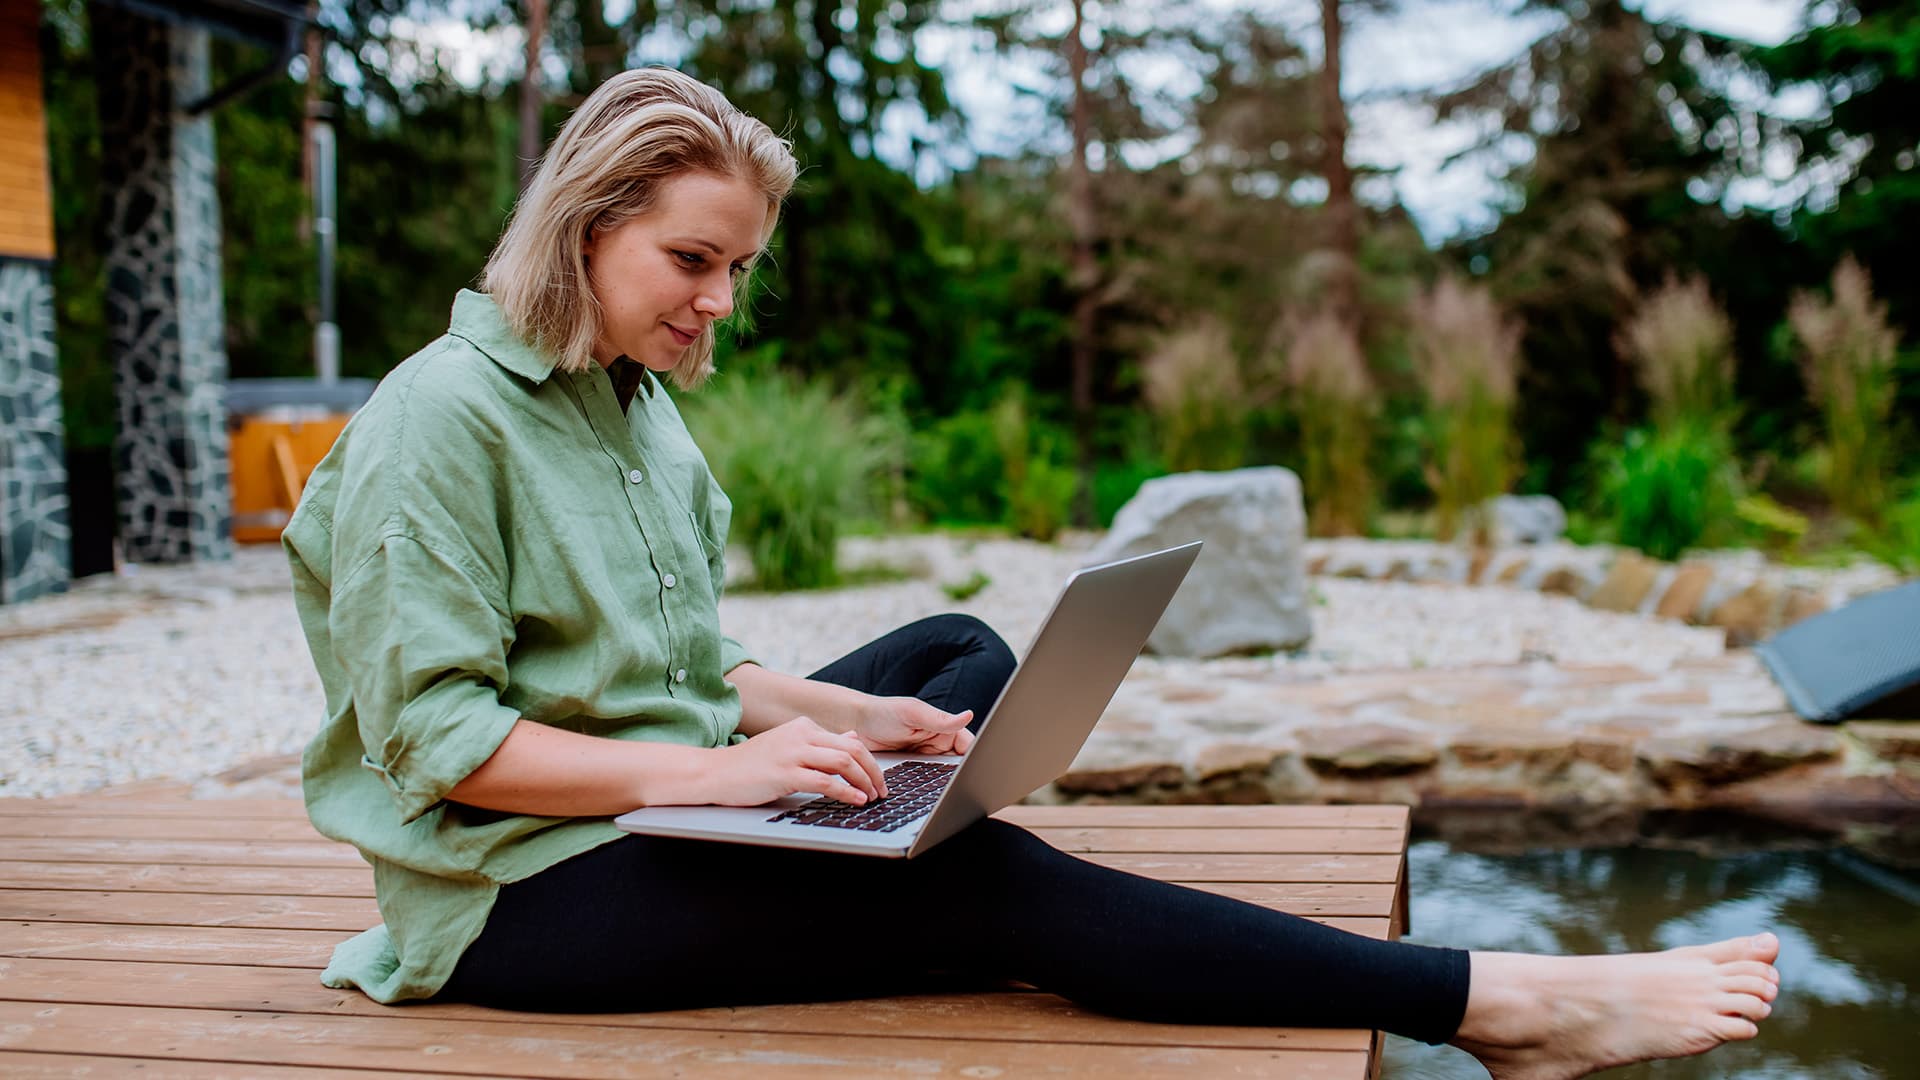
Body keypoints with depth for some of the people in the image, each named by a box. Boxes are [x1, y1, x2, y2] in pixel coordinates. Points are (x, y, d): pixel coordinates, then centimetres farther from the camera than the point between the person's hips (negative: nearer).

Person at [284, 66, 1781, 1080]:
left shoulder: (637, 409, 12)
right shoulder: (443, 415, -14)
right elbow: (434, 734, -20)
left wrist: (845, 720, -3)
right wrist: (714, 772, -26)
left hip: (659, 811, 9)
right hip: (519, 888, -9)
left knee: (961, 657, 9)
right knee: (969, 874, -23)